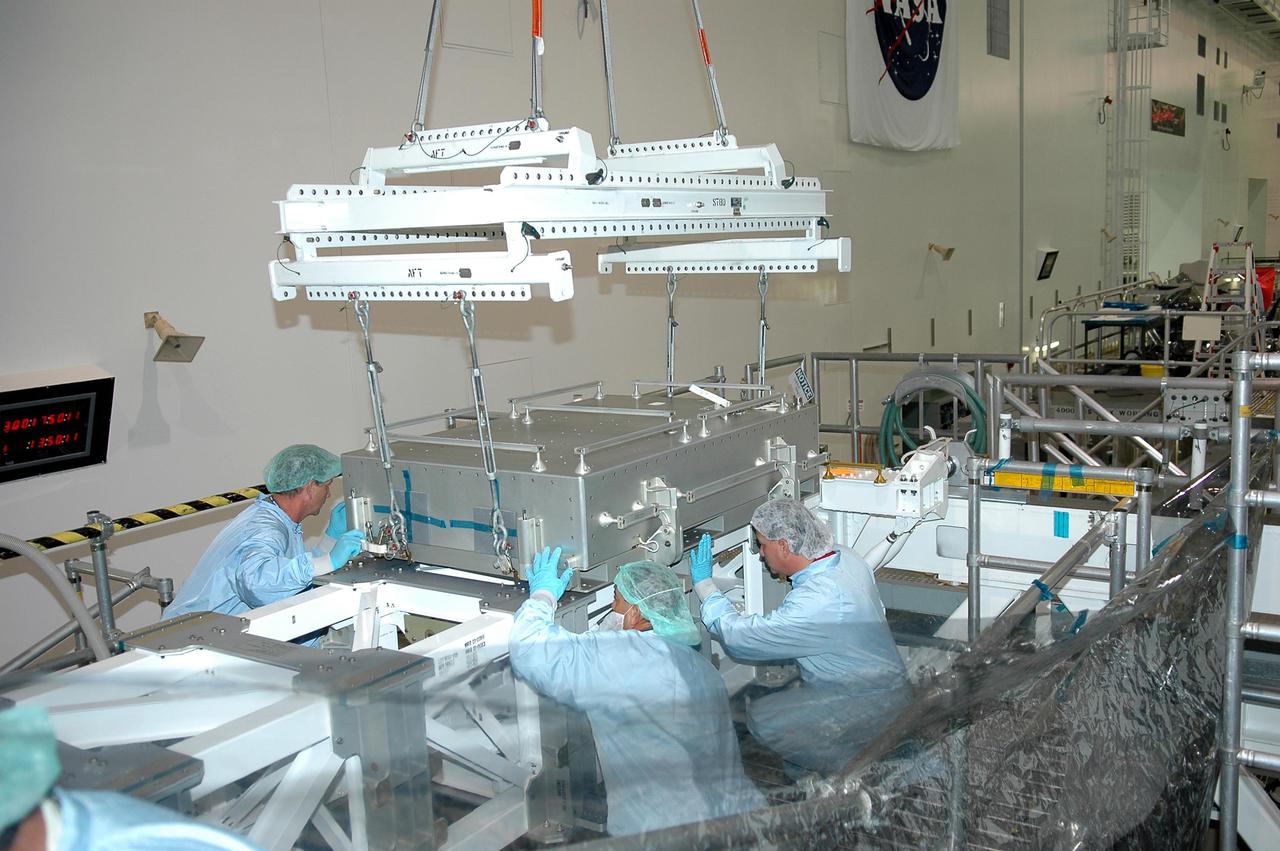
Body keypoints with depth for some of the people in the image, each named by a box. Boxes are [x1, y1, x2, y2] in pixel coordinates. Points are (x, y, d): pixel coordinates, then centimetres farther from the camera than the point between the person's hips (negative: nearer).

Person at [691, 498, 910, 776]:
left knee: (762, 717, -16)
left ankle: (848, 766, -5)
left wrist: (704, 584, -12)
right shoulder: (846, 558, -3)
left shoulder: (818, 601, -31)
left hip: (872, 703, -9)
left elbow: (740, 638, -25)